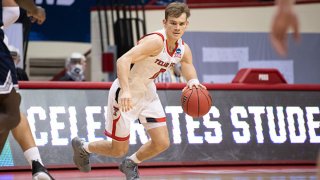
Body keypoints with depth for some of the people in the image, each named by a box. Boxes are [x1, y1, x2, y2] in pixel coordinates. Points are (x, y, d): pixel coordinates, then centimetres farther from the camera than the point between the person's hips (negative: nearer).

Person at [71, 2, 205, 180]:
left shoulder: (184, 50, -5)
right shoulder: (156, 41, -29)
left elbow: (190, 72, 4)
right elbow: (123, 60, -38)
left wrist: (193, 82, -22)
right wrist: (125, 91, -52)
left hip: (147, 93, 7)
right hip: (125, 95, -7)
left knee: (162, 143, 0)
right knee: (119, 150, 2)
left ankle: (130, 164, 28)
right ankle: (82, 147, 32)